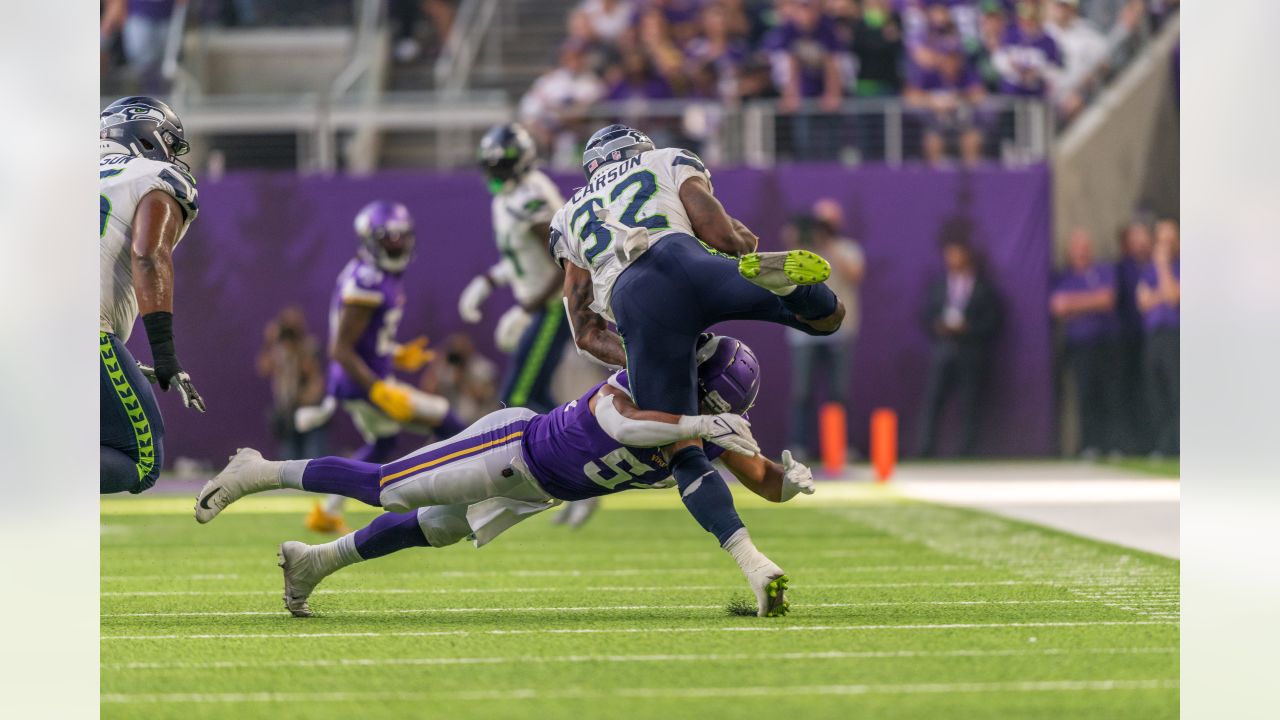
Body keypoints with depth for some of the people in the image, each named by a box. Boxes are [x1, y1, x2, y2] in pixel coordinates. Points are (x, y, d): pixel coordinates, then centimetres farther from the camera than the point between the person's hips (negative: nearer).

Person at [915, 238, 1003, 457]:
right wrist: (938, 326, -8)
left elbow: (992, 323, 0)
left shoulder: (984, 289, 4)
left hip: (971, 354, -2)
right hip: (943, 350, 2)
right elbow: (928, 316, 13)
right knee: (931, 401, -8)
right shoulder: (938, 285, 13)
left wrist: (966, 328, -13)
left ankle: (965, 455, 2)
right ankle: (923, 453, -10)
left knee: (968, 405, -2)